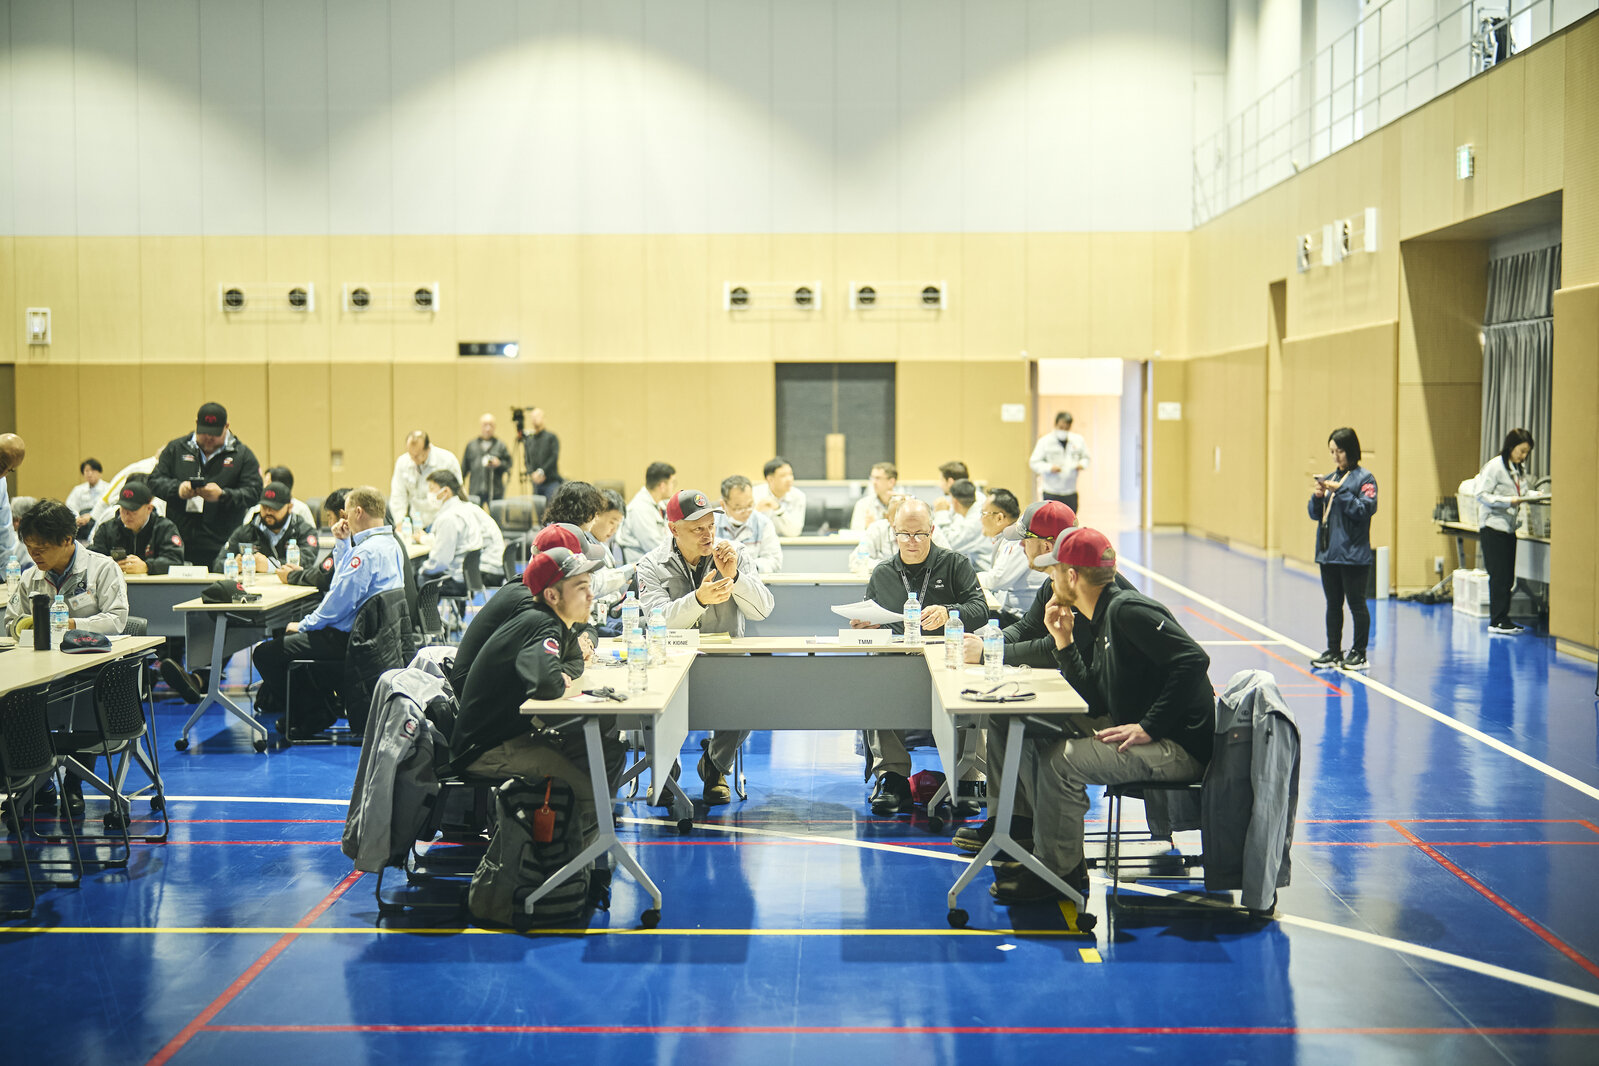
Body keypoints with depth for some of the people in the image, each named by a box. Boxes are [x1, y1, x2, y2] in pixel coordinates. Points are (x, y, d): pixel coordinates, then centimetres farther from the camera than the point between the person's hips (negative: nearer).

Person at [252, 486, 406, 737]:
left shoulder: (368, 550, -21)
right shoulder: (391, 544, 11)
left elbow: (340, 600, -21)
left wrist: (304, 625, -9)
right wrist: (342, 542, 15)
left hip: (347, 639, -11)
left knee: (265, 653, -10)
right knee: (284, 632, 27)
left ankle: (313, 714, 4)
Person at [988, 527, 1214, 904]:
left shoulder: (1129, 610, -16)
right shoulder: (1104, 618, 14)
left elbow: (1193, 660, -27)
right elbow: (1096, 704, 15)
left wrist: (1148, 727, -27)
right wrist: (1064, 640, 8)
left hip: (1180, 746, -10)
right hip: (1151, 736, 10)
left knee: (1061, 760, -22)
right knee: (1035, 744, 6)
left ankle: (1056, 872, -4)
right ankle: (1052, 853, 14)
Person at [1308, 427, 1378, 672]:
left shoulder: (1364, 478, -6)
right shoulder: (1331, 478, 13)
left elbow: (1365, 509, -17)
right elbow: (1315, 514, 14)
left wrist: (1340, 491, -20)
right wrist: (1317, 497, -5)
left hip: (1353, 555, -7)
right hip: (1328, 552, 7)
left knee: (1356, 604, 0)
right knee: (1333, 604, 12)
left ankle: (1358, 654, 7)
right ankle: (1333, 653, 18)